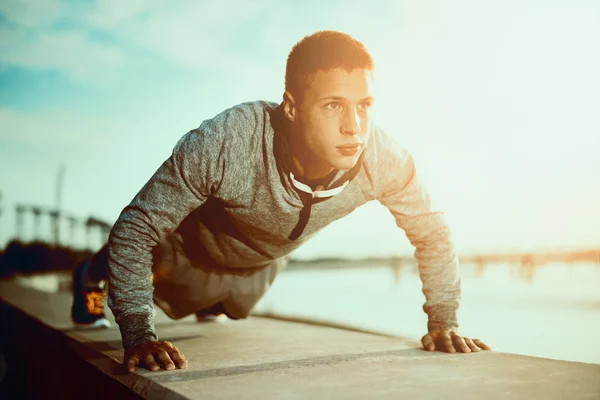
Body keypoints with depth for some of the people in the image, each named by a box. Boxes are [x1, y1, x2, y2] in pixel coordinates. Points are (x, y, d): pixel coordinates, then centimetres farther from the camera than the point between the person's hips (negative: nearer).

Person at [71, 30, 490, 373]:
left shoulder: (385, 160, -37)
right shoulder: (220, 146, -48)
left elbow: (430, 230, -17)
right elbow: (135, 229, -36)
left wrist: (443, 322, -18)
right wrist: (138, 336, -40)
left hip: (266, 263, 4)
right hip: (193, 254, -3)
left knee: (233, 312, 37)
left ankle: (213, 302, 75)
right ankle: (92, 277, 64)